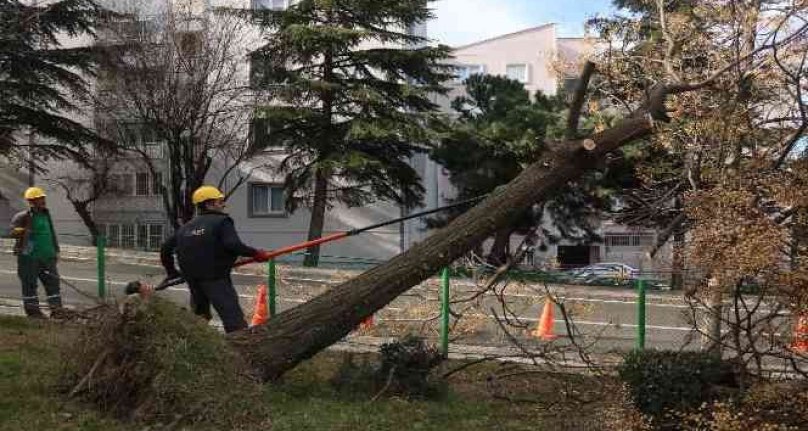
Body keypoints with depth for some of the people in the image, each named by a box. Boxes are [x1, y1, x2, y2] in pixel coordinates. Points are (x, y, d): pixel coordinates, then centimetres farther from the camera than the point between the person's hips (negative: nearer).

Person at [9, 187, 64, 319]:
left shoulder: (46, 214, 14)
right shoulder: (23, 216, -8)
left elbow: (52, 234, 21)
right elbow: (13, 232, -11)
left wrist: (56, 250, 19)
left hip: (47, 256, 6)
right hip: (29, 257, -6)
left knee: (52, 281, 4)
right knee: (30, 283, 2)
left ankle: (56, 309, 9)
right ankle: (32, 310, 10)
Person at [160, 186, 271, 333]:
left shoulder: (185, 227, 16)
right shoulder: (222, 221, -5)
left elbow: (165, 249, 17)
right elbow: (233, 245, -21)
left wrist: (171, 271, 26)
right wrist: (255, 254, -11)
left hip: (192, 280, 7)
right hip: (216, 279, -7)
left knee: (199, 317, 25)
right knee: (234, 321, -11)